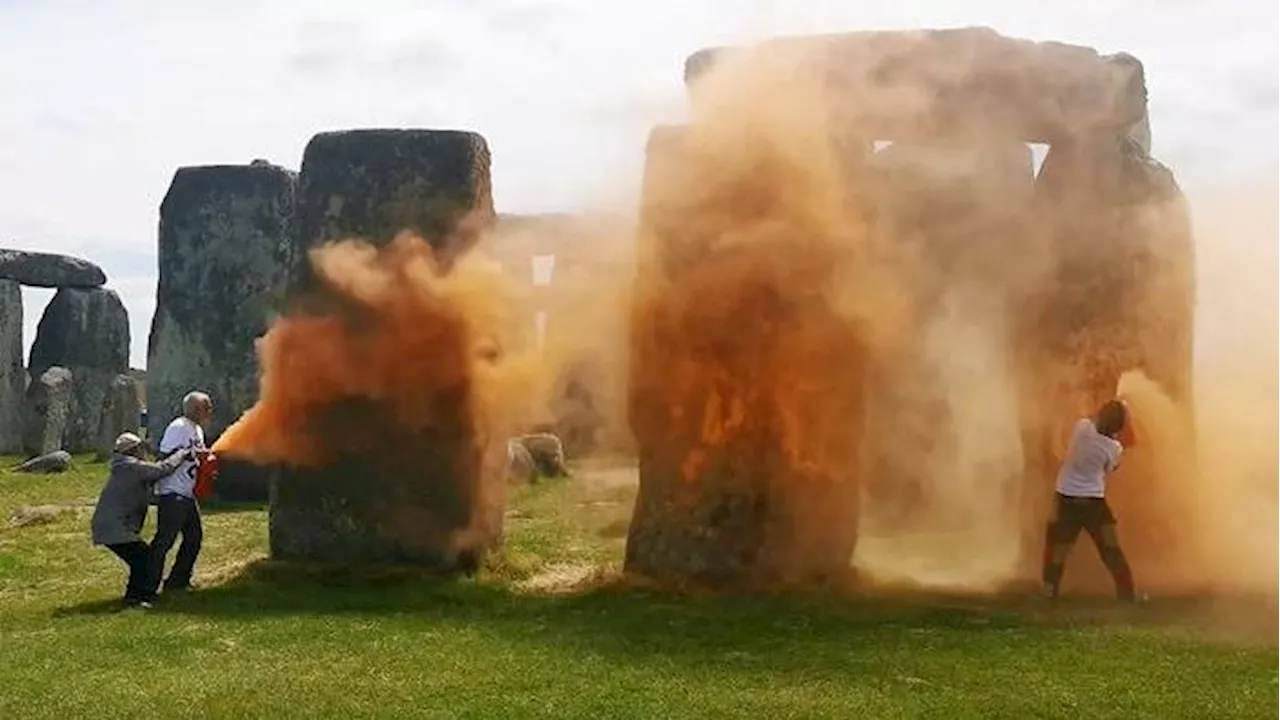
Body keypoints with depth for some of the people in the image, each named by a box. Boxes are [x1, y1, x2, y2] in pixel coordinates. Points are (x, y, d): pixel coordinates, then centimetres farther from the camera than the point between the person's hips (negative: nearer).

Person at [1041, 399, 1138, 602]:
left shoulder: (1082, 426, -13)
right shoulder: (1114, 448, -15)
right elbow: (1109, 469, 4)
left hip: (1067, 499, 2)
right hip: (1093, 501, -2)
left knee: (1057, 547, 14)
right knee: (1111, 550, 11)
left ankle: (1049, 593, 15)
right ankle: (1127, 595, 15)